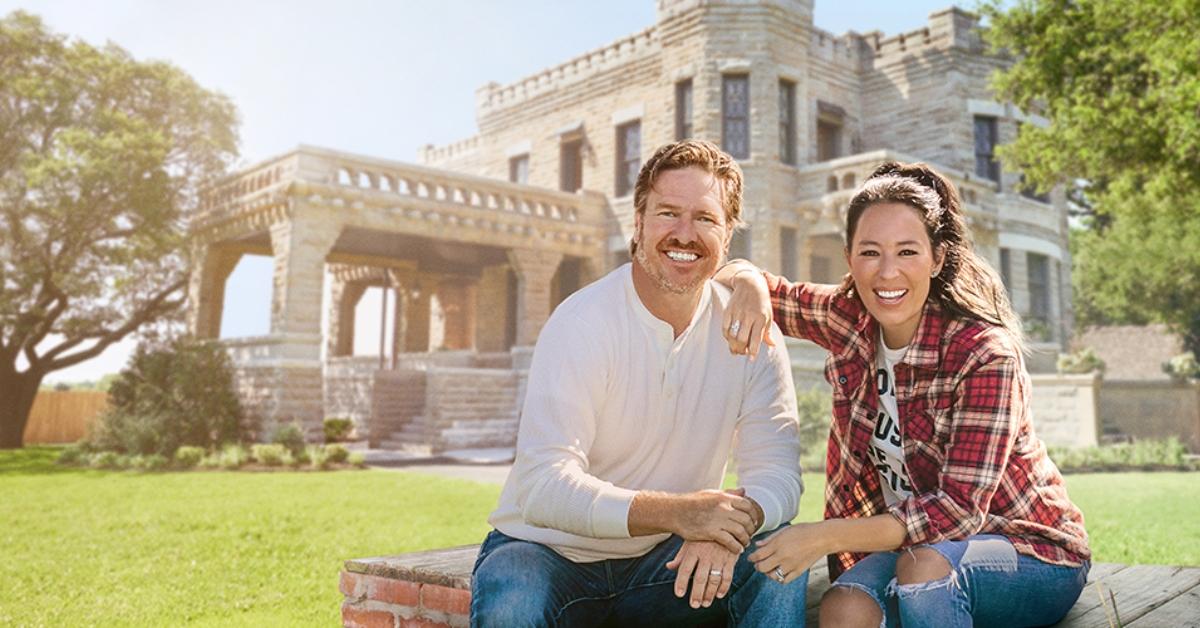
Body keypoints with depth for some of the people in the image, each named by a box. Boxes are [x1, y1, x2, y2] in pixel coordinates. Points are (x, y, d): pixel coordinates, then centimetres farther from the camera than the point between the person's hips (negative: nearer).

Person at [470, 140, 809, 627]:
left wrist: (726, 528, -33)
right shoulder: (582, 323, -18)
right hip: (550, 552, -2)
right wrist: (676, 513, -39)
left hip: (663, 561, 3)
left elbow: (778, 475, -11)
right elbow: (543, 487, -26)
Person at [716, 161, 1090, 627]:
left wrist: (825, 536, -32)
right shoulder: (851, 318, -7)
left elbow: (959, 510, -25)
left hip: (1034, 553, -3)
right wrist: (748, 283, -20)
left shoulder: (985, 356, -22)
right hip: (906, 542, 3)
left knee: (923, 562, -35)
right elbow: (740, 275, 4)